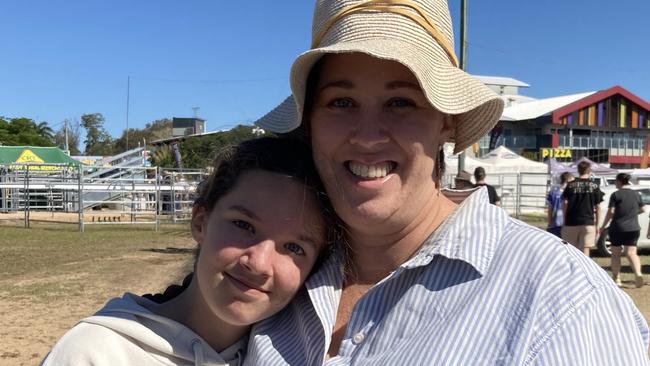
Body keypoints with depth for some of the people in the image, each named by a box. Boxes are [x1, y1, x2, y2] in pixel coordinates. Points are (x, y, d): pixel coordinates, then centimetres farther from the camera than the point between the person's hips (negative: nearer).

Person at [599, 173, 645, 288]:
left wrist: (603, 226, -2)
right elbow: (642, 209, 16)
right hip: (633, 228, 3)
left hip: (617, 228, -3)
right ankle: (638, 273, -22)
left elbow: (611, 212, -12)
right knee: (631, 253, 2)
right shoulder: (636, 194, 6)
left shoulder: (615, 195, -8)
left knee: (615, 254, 9)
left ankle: (616, 279, 9)